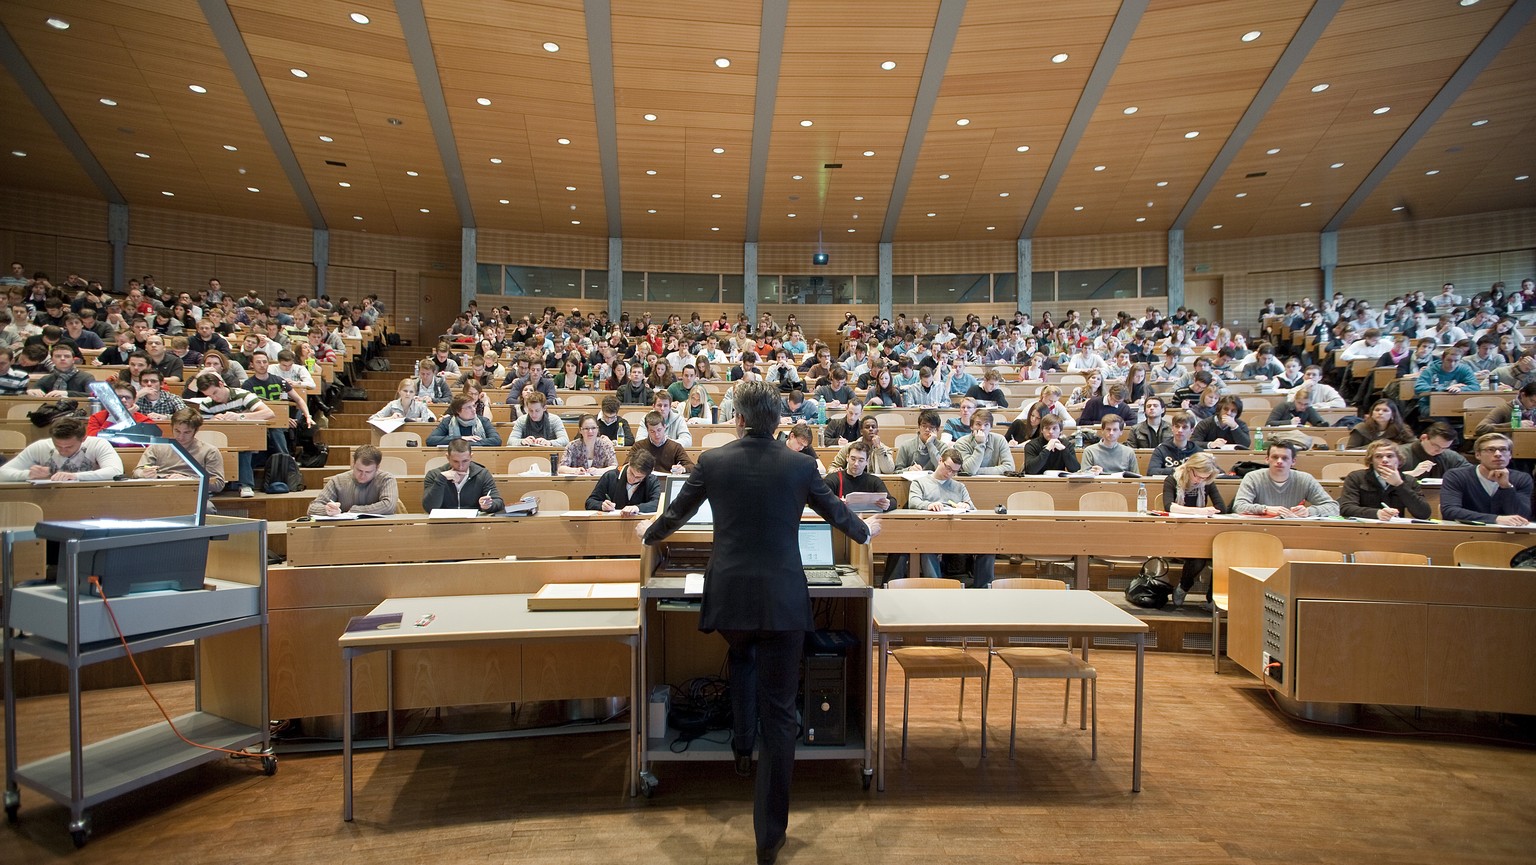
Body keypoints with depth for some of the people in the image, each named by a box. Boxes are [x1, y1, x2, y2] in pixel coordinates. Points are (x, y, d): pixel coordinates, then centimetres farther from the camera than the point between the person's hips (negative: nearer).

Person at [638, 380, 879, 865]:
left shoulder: (712, 461, -2)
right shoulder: (801, 466, -2)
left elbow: (675, 515, 12)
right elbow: (838, 514, 13)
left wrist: (649, 533, 35)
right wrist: (865, 532, 36)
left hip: (729, 594, 1)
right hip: (782, 598, -1)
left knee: (741, 656, 36)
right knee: (779, 711, 7)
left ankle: (742, 748, 36)